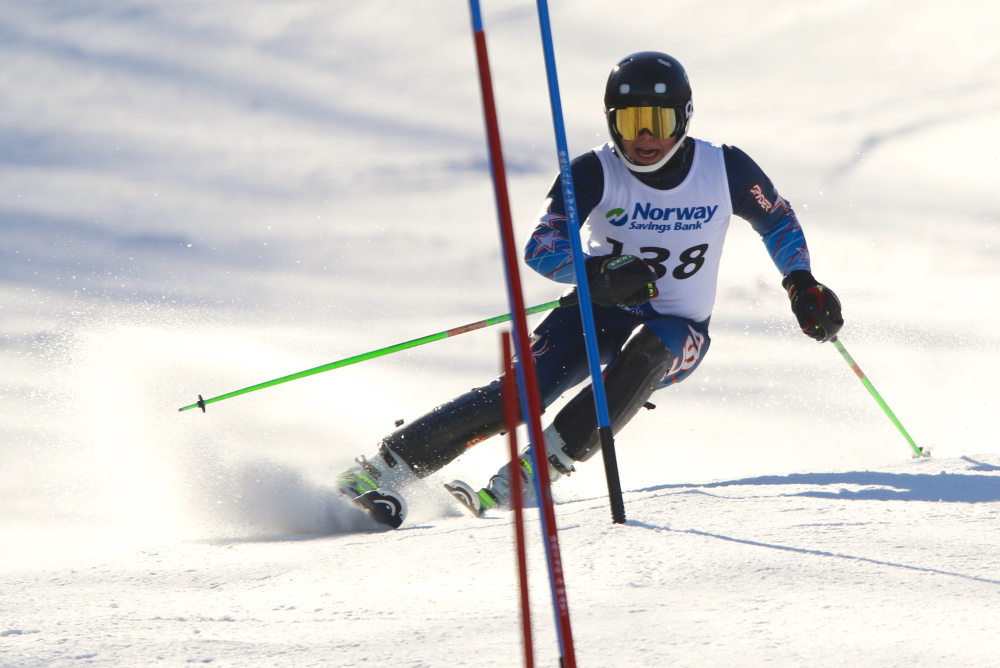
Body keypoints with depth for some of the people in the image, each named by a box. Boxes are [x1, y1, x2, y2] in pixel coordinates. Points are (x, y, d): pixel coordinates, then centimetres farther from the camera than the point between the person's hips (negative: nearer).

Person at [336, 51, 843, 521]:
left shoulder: (726, 170, -11)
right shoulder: (596, 173, -15)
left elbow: (778, 221, 8)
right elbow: (540, 249, -21)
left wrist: (802, 285, -2)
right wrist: (596, 275, -39)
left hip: (677, 336, 0)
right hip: (598, 313, 0)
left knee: (644, 350, -36)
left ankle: (536, 470, -37)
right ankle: (384, 467, -21)